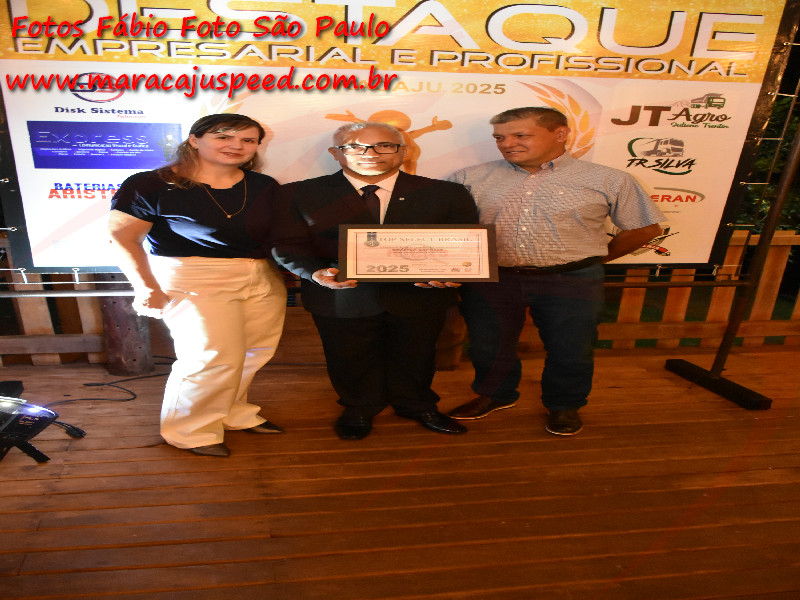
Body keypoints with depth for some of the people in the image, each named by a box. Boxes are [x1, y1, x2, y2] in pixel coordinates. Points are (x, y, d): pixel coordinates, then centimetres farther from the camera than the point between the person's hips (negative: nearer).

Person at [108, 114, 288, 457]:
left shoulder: (264, 187, 5)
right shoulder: (151, 185, -9)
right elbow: (123, 238, -7)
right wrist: (148, 290, -9)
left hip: (263, 281, 6)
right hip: (193, 281, -5)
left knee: (254, 354, 8)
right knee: (212, 357, -4)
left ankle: (232, 413, 32)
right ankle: (191, 430, 20)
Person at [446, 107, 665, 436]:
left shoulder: (607, 180, -2)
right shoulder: (473, 177, 0)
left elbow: (646, 228, 6)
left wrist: (595, 257, 8)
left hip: (571, 282, -1)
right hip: (490, 279, 2)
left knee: (570, 351, 10)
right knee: (486, 346, 14)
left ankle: (564, 405, 39)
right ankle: (494, 395, 42)